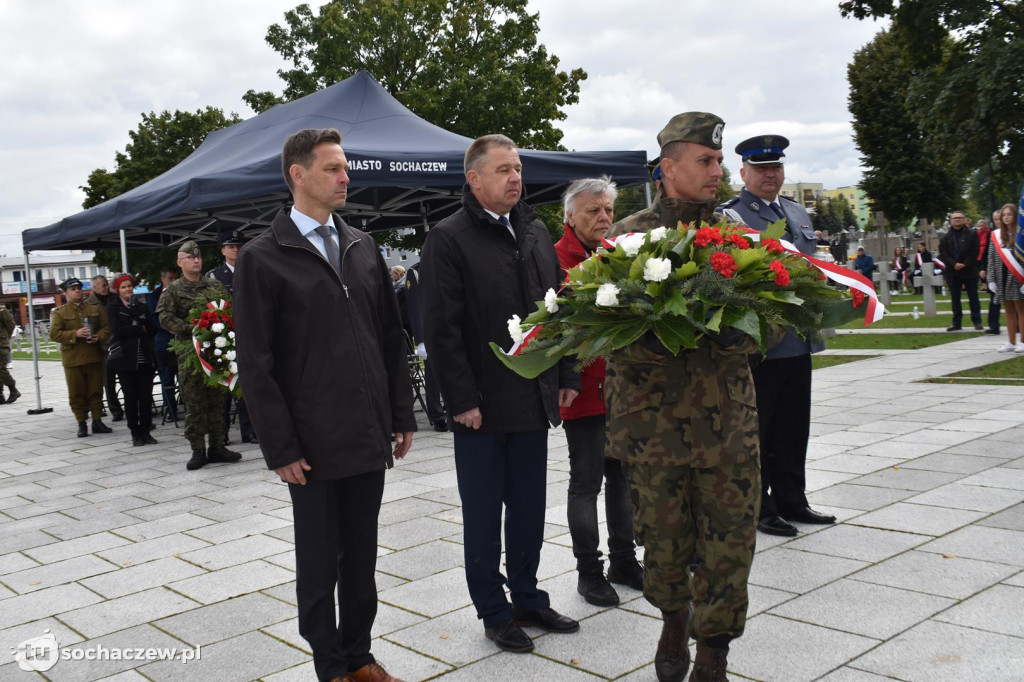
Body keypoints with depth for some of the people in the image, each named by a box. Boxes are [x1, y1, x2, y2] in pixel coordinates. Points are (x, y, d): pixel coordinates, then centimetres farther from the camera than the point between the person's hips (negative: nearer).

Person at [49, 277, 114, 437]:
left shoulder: (95, 309, 12)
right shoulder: (59, 313, 3)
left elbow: (106, 327, 10)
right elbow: (54, 334, -6)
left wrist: (99, 337, -11)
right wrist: (75, 334, -17)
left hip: (95, 357, 2)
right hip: (73, 360, -2)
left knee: (96, 391, 6)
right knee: (77, 393, 1)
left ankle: (97, 421, 14)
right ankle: (81, 424, 8)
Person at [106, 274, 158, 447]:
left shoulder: (141, 306, 17)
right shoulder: (112, 308, 6)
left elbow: (153, 330, 7)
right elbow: (118, 330, -10)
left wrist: (141, 317, -9)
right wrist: (141, 329, -5)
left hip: (145, 358, 3)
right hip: (125, 359, -3)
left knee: (146, 396, 0)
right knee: (130, 397, 0)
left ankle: (145, 431, 8)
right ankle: (135, 434, 8)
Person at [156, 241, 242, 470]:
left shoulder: (215, 286, 13)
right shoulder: (172, 290, 2)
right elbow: (165, 318, -9)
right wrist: (192, 329, -19)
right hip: (189, 353, -3)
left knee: (217, 400, 8)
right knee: (194, 403, -2)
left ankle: (217, 447, 16)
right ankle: (198, 451, 4)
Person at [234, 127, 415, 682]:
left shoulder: (363, 248, 10)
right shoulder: (262, 258, -6)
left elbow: (391, 338, 12)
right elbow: (255, 363, -8)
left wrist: (402, 415, 9)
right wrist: (281, 447, -11)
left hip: (369, 437, 5)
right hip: (313, 443, -4)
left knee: (361, 557, 15)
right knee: (318, 563, 9)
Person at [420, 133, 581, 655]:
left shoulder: (536, 232, 11)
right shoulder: (449, 239, -9)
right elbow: (441, 329, -13)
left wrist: (566, 376, 11)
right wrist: (462, 400, -16)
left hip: (534, 399, 6)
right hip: (483, 407, -6)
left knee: (529, 509, 16)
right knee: (484, 516, 8)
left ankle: (527, 598, 32)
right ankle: (494, 613, 22)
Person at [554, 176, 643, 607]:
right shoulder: (557, 258, -10)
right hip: (584, 388, -6)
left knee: (623, 475, 15)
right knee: (587, 481, 5)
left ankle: (624, 562, 30)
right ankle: (588, 571, 18)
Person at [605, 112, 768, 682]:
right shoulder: (629, 236, 0)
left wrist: (739, 333, -15)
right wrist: (653, 344, -22)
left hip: (730, 419, 2)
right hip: (654, 419, -2)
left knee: (731, 541, 3)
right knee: (664, 539, 12)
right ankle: (674, 620, 39)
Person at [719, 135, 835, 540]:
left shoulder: (798, 214, 17)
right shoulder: (729, 216, -7)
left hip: (799, 342, 7)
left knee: (794, 427, 15)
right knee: (755, 430, 3)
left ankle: (791, 501, 27)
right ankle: (757, 509, 13)